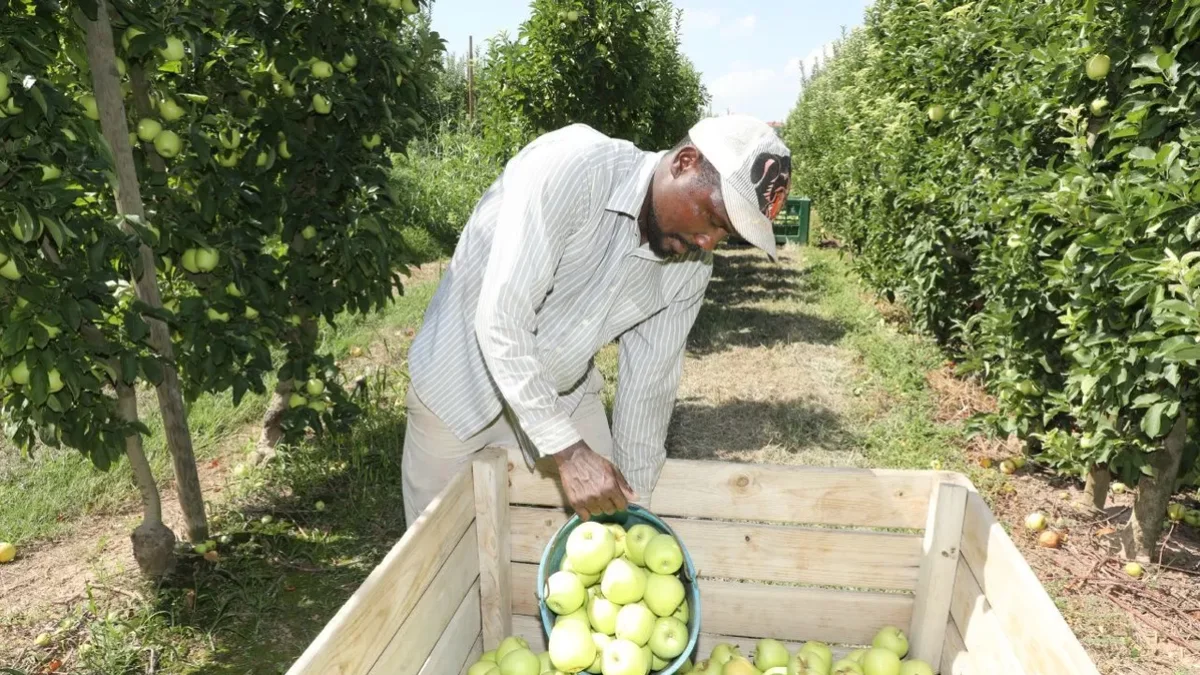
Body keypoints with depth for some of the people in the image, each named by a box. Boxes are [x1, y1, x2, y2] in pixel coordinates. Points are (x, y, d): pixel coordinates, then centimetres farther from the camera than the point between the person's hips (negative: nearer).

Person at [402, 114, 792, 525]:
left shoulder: (691, 269, -10)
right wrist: (567, 451, -33)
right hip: (460, 385, -4)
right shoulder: (570, 167, -29)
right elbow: (500, 321, -33)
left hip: (566, 395, 5)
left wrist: (635, 505, -3)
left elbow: (648, 385, -4)